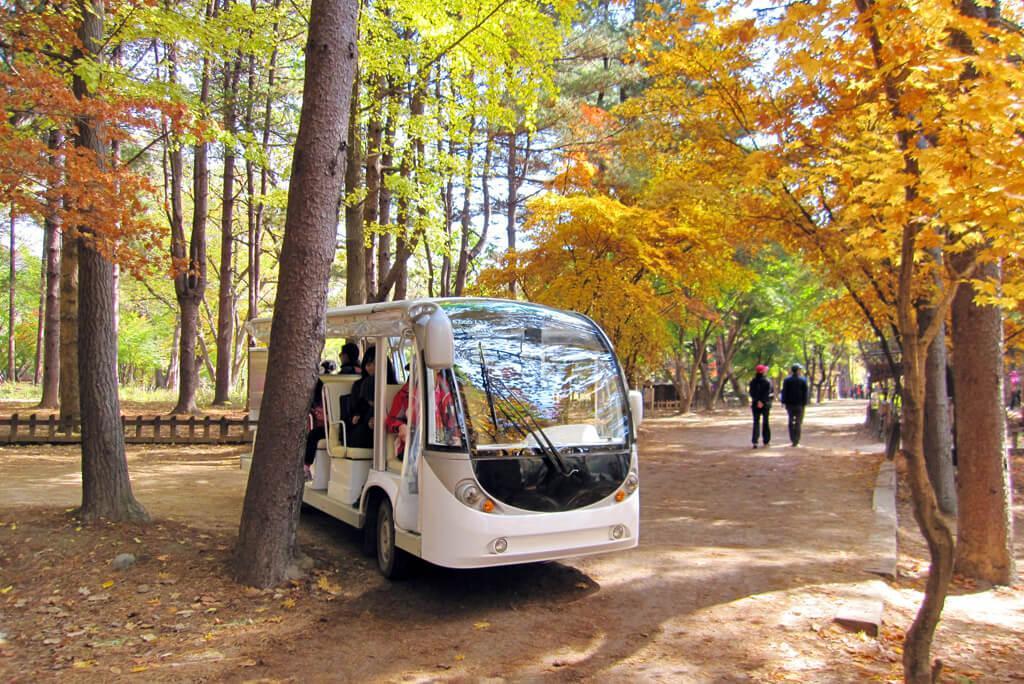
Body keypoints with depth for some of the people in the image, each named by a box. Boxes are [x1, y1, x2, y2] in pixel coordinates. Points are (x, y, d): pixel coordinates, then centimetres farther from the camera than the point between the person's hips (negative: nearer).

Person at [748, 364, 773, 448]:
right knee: (765, 422, 12)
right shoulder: (768, 381, -7)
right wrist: (762, 402, -16)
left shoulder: (752, 382, 0)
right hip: (765, 404, -1)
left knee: (756, 422, 4)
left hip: (755, 404, 1)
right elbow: (768, 393, -14)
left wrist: (757, 401, -11)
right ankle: (766, 441, 17)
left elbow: (751, 393, -7)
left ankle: (755, 442, -9)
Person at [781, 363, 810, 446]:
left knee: (791, 422, 13)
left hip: (790, 404, 2)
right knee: (798, 422, 3)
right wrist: (804, 403, 0)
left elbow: (784, 392, 0)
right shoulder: (803, 380, -4)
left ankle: (792, 439, 12)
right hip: (799, 404, -2)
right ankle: (796, 441, -1)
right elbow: (805, 392, -5)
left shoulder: (786, 380, 1)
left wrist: (784, 403, 3)